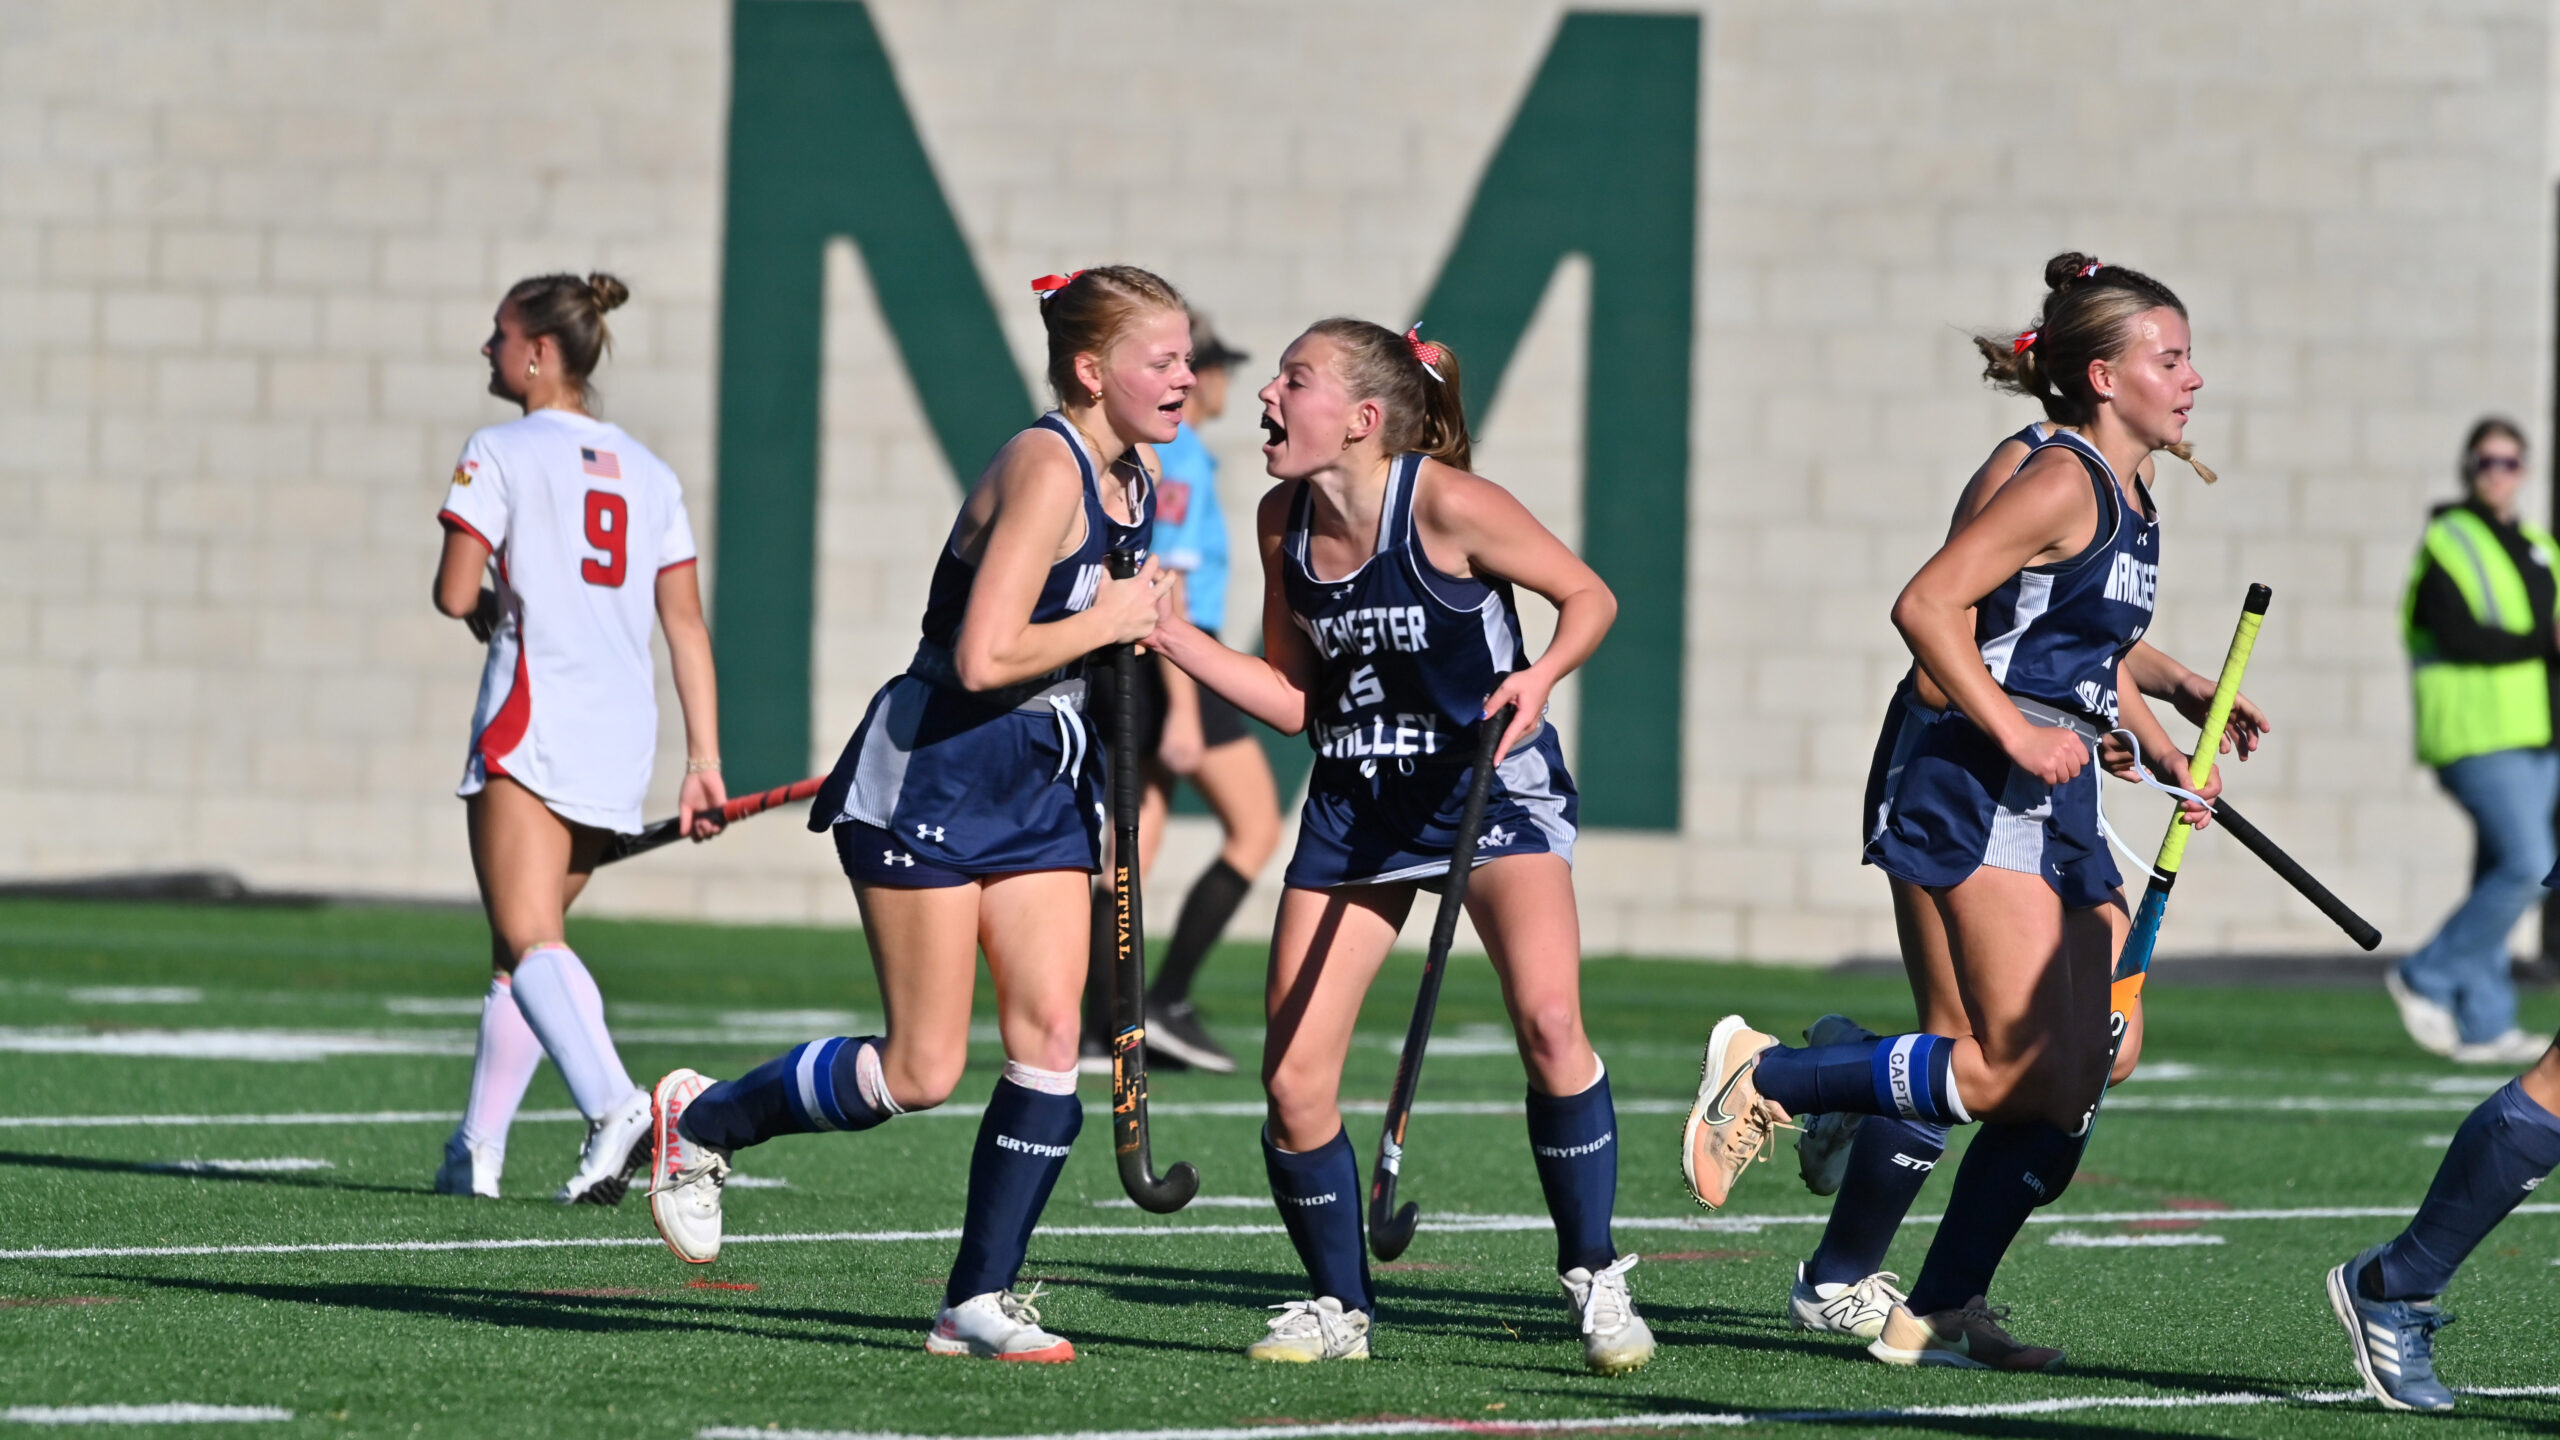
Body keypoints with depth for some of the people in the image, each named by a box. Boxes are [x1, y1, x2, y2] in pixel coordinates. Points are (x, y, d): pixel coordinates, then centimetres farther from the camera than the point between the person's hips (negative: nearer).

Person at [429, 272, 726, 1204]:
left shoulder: (499, 452, -1)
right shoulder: (648, 472, 16)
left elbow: (454, 593, -7)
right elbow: (687, 623, 10)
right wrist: (704, 761, 9)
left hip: (536, 717, -7)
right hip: (624, 738, 7)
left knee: (528, 938, -15)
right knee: (523, 939, 17)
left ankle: (615, 1107, -38)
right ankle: (476, 1152, 20)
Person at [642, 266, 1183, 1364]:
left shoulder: (1138, 480, 7)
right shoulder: (1045, 469, -21)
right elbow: (983, 658, -28)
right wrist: (1107, 623, -16)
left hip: (1041, 783, 8)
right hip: (932, 777, -8)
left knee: (1051, 1035, -3)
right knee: (922, 1073, -5)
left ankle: (981, 1297, 2)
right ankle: (702, 1120, 18)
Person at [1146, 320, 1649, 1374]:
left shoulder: (1445, 505, -18)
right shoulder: (1283, 520, -1)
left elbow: (1588, 596, -8)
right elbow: (1295, 700, 5)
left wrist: (1542, 675, -26)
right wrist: (1174, 639, -5)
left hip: (1491, 783, -5)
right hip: (1354, 805, 5)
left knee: (1548, 1021, -25)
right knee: (1292, 1078, -3)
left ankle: (1595, 1280, -10)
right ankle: (1338, 1308, 16)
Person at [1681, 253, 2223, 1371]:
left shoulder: (2127, 500, 18)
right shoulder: (2062, 482, -10)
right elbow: (1925, 606, -18)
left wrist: (2167, 760, 21)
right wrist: (2016, 732, -21)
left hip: (2059, 801, 10)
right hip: (1988, 793, -10)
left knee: (2072, 1088, 3)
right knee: (2027, 1075, -17)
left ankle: (1937, 1313, 9)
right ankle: (1768, 1079, -4)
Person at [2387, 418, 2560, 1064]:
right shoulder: (2447, 544, -4)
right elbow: (2460, 636, -15)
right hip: (2479, 731, -7)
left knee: (2501, 874, 5)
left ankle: (2482, 1028, 8)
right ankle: (2426, 979, -3)